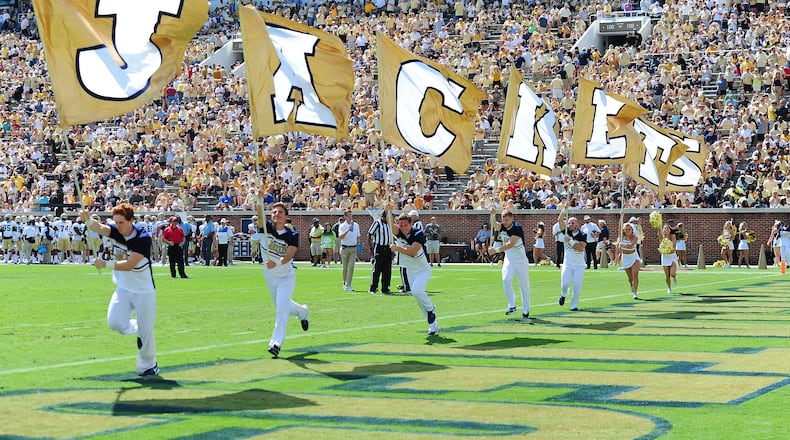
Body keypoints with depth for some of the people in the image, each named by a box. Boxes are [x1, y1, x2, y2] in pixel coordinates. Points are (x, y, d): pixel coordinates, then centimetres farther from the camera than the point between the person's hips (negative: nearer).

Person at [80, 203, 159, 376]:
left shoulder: (143, 238, -22)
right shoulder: (116, 231, -6)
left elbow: (129, 265, -28)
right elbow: (100, 228, -28)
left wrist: (105, 264, -35)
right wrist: (88, 220, -49)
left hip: (144, 291, -4)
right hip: (123, 289, 4)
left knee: (146, 331, -1)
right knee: (115, 322, -16)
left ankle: (148, 365, 23)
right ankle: (135, 328, 18)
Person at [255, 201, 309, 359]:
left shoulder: (292, 235, -15)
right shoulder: (266, 228, -10)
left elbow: (289, 255, -29)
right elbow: (260, 215, -32)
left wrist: (277, 263, -48)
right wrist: (261, 199, -50)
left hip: (286, 276, -4)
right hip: (270, 277, 4)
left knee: (281, 308, -16)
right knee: (282, 306, 19)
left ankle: (276, 343, -11)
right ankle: (302, 311, 51)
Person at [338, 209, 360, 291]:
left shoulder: (356, 225, 8)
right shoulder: (342, 226, -5)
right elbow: (340, 237, -22)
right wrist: (348, 230, -34)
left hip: (353, 248, 2)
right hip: (345, 248, -2)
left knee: (351, 267, -9)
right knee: (345, 267, 6)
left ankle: (348, 285, -11)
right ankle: (344, 283, 23)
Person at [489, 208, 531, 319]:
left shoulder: (517, 228, -21)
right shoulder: (501, 226, -4)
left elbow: (510, 244, -29)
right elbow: (494, 224, -27)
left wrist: (496, 250, -36)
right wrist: (493, 215, -46)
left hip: (521, 260, -4)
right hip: (508, 259, 4)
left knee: (524, 284, 1)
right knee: (506, 280, -17)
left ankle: (526, 310, 13)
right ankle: (511, 306, -8)